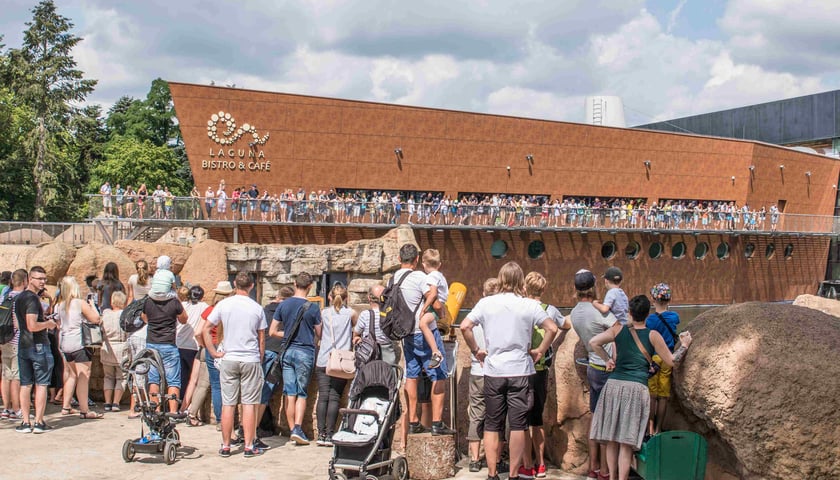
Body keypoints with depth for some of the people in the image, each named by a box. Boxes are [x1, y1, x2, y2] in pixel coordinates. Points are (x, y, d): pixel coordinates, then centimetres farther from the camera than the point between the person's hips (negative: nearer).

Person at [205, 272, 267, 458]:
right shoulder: (257, 308, -2)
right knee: (249, 404, 3)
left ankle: (225, 446, 11)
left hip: (229, 359, 1)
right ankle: (249, 446, 5)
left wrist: (214, 352, 3)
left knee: (228, 404, 6)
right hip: (251, 360, -1)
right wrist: (260, 361, 15)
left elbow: (205, 331, -2)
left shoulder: (223, 305, -1)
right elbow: (261, 339, 4)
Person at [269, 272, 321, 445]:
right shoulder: (313, 308, -7)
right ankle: (297, 428, -10)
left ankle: (292, 430, 10)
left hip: (288, 351, 3)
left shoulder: (283, 305, 2)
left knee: (290, 393, 7)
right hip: (305, 352, -3)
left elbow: (272, 332, 5)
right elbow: (319, 334, 1)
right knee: (301, 393, 3)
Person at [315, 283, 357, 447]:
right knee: (334, 397, -2)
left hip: (323, 361, 2)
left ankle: (321, 434, 0)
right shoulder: (350, 313, 3)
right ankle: (329, 435, -5)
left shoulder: (324, 313, 8)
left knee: (323, 396, 2)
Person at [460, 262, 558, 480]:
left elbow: (465, 326, -7)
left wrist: (476, 350, 5)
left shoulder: (486, 303, -1)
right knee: (518, 425, 4)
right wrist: (540, 351, 5)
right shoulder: (529, 305, -2)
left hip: (493, 372, 1)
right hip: (520, 371, -1)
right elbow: (552, 329, -7)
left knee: (492, 426, 10)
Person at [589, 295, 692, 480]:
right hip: (637, 388, -2)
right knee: (627, 442, 0)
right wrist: (684, 346, 22)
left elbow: (593, 343, -1)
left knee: (612, 438, 11)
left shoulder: (619, 330, 4)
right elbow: (671, 361, 6)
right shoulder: (653, 336, 0)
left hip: (614, 385, 2)